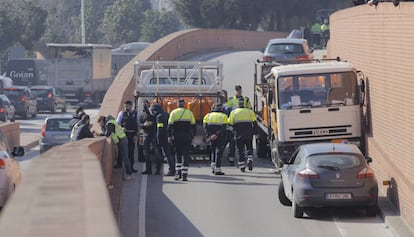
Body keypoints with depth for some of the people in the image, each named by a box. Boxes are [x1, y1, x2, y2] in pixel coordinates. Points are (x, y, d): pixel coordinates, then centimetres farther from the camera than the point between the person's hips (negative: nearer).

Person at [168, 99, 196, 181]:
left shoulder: (173, 113, 2)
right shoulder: (189, 113, 4)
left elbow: (170, 125, -2)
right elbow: (193, 125, 5)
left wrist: (169, 136, 0)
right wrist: (193, 135, 13)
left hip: (176, 136, 0)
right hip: (187, 137, 0)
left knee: (178, 154, 14)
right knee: (186, 155, 1)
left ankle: (178, 172, 3)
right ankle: (184, 174, -6)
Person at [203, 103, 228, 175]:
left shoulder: (208, 115, 8)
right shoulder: (223, 116, -1)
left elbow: (205, 126, -4)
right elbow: (223, 128, -14)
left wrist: (209, 135, -12)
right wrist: (217, 135, -19)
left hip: (211, 137, 3)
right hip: (220, 138, -3)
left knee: (213, 152, 20)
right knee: (219, 153, 0)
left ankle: (213, 166, 12)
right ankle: (217, 169, -4)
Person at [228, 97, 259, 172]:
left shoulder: (233, 112, 4)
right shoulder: (250, 111, 5)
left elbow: (230, 123, 3)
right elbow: (255, 123, 3)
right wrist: (257, 132, 9)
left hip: (238, 134, 0)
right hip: (249, 134, 0)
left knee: (240, 149, 6)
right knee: (249, 148, 14)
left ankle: (242, 166, 2)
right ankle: (249, 159, -11)